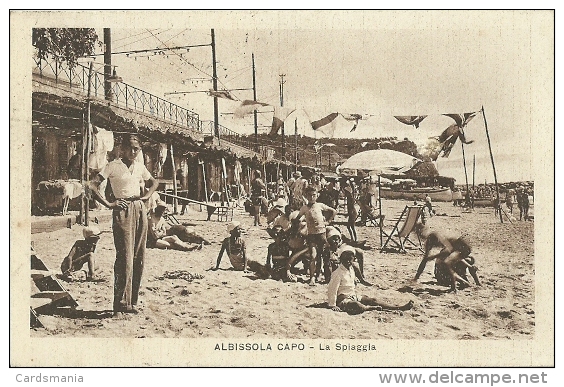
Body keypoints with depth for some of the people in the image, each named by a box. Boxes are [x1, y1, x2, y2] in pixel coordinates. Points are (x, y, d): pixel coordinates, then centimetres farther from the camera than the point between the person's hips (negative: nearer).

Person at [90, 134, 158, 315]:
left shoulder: (140, 167, 14)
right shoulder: (113, 166, -2)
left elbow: (153, 183, 30)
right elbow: (93, 185, -10)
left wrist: (146, 196, 12)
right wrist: (108, 204, -13)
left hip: (140, 210, 6)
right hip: (123, 211, -6)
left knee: (139, 257, 5)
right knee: (124, 257, -11)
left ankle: (132, 301, 13)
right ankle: (120, 303, -5)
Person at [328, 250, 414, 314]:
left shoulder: (351, 269, 9)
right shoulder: (338, 273, -18)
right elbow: (332, 289, -19)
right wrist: (333, 305, -19)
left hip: (353, 296, 9)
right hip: (343, 299, -9)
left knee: (372, 300, -1)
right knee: (358, 306, -35)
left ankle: (400, 307, -4)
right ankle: (372, 308, -5)